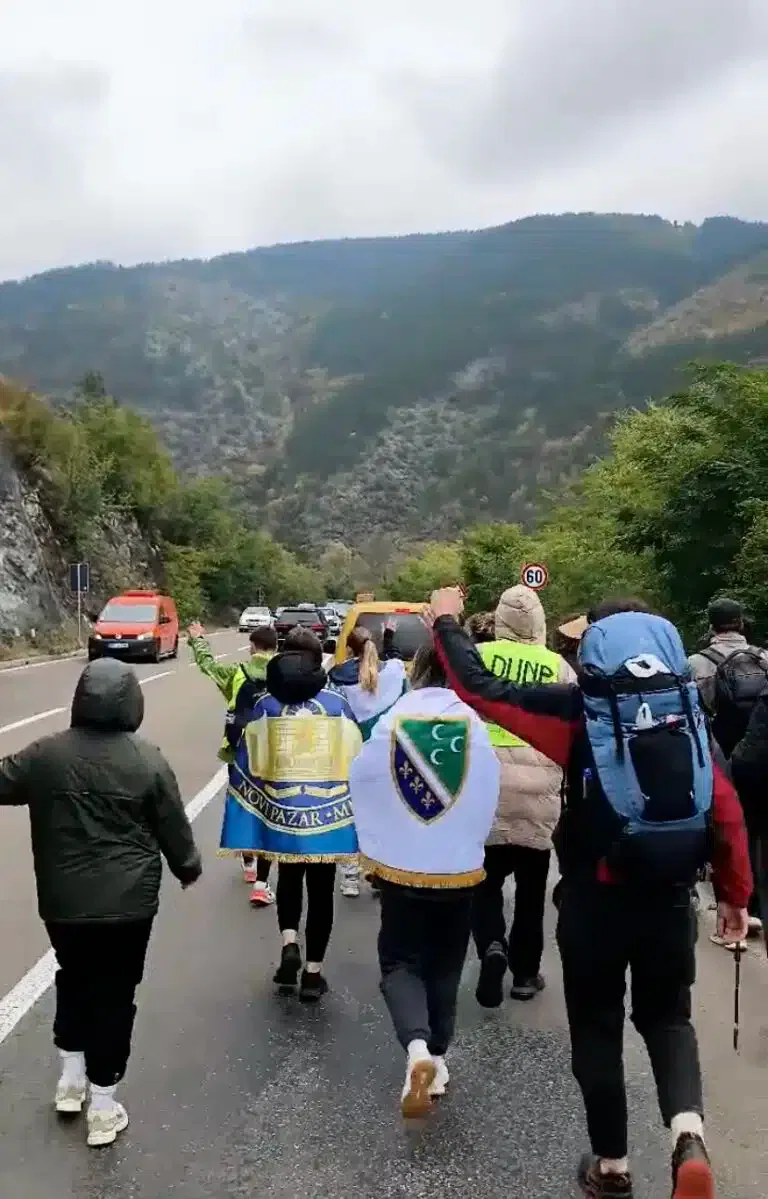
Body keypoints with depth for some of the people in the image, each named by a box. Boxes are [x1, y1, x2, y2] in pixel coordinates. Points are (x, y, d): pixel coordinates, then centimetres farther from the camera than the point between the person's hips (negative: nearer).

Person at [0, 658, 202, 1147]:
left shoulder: (45, 754, -7)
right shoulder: (148, 761, -10)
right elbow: (174, 830, -3)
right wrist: (189, 867, 15)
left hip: (63, 901, 3)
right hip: (127, 902, -2)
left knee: (73, 980, 25)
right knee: (114, 994, 9)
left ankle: (71, 1077, 36)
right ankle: (102, 1106, 18)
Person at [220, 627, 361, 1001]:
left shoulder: (264, 706, -1)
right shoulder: (338, 704, -1)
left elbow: (246, 766, -1)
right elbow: (356, 764, 2)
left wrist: (247, 820, 6)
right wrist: (356, 815, 12)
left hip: (282, 811, 1)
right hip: (328, 812, 0)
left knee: (289, 879, 23)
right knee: (321, 889, 12)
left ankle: (289, 945, 3)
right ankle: (313, 972, 15)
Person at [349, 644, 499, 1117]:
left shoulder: (390, 724, -13)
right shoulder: (475, 727, -11)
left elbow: (362, 786, -3)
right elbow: (489, 799, -2)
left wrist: (377, 847, 13)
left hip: (401, 867, -1)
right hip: (459, 868, 1)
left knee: (400, 962, 10)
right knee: (445, 967, 18)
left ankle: (418, 1049, -13)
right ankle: (436, 1059, 27)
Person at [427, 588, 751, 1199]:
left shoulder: (579, 710, -11)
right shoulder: (689, 713, -1)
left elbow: (481, 689, -10)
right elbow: (726, 811, -1)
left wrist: (446, 622, 4)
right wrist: (735, 894, 11)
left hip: (595, 900, -3)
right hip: (671, 899, 3)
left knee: (597, 1029, 17)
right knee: (667, 1018, 23)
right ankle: (688, 1133, 0)